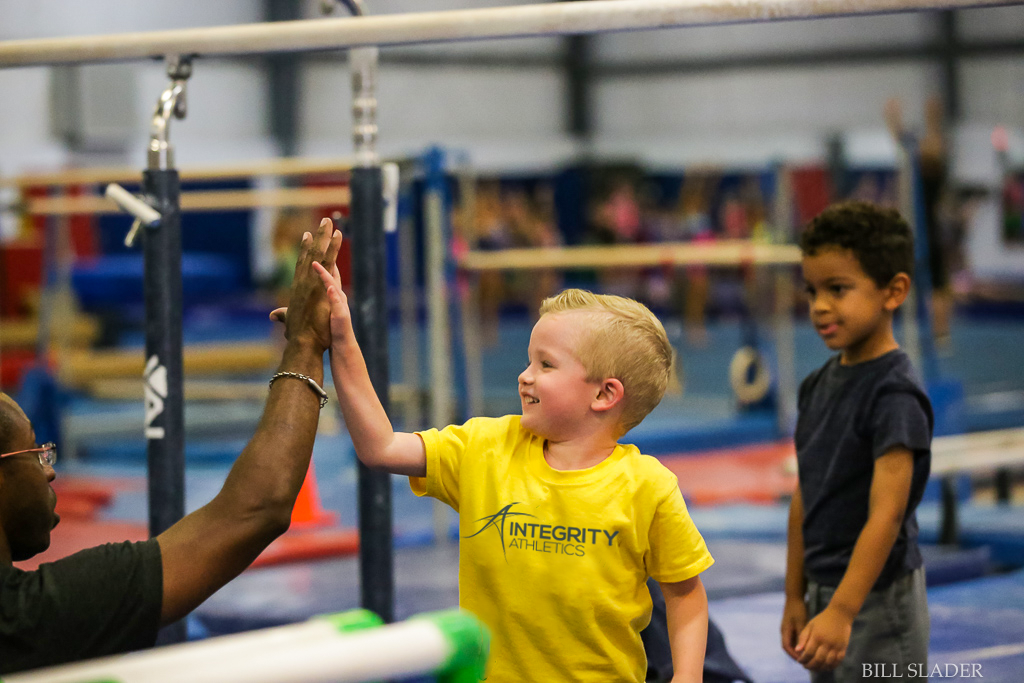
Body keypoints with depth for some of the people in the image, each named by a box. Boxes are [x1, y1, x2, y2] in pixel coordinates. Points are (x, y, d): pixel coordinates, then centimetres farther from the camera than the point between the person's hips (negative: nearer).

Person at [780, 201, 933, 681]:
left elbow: (886, 514, -22)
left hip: (877, 598, -8)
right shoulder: (819, 385, 7)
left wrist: (841, 612, -27)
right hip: (825, 591, 8)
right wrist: (796, 596, 12)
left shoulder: (895, 394, -17)